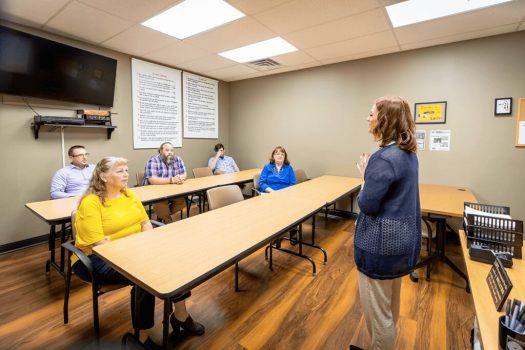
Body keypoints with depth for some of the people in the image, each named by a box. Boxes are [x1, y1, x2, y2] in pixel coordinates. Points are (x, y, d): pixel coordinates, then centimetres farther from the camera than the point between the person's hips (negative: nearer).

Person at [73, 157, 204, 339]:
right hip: (99, 258, -6)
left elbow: (145, 222, 7)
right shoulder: (90, 203, -16)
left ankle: (180, 314, -5)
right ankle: (143, 327, -4)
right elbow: (99, 245, -22)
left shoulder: (129, 195, 6)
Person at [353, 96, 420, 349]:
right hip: (401, 238, 11)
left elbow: (367, 204, -22)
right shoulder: (407, 153, 5)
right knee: (390, 304, 29)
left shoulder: (384, 158, -25)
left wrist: (365, 177, -8)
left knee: (377, 309, 11)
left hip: (382, 243, -10)